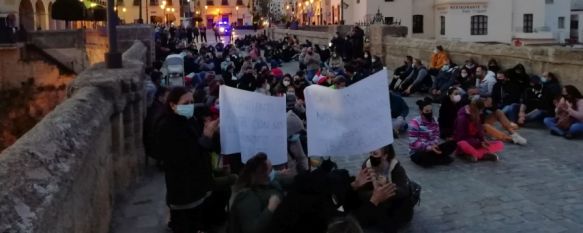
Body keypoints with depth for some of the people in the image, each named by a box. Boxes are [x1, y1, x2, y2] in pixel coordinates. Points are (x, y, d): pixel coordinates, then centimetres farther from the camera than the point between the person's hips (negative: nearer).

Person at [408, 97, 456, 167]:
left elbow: (436, 136, 6)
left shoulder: (434, 121, 5)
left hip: (431, 149, 6)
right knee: (423, 157, -41)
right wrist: (429, 147, -30)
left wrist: (434, 145, -18)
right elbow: (413, 143, -21)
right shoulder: (415, 123, -16)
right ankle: (442, 159, -14)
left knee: (452, 144, -9)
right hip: (417, 153, -6)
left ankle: (432, 159, -17)